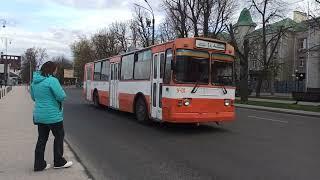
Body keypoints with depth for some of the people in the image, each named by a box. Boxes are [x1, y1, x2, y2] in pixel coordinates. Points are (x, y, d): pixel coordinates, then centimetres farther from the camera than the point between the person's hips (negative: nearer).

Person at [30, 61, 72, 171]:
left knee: (42, 139, 14)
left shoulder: (34, 81, 9)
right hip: (52, 115, -7)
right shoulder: (52, 80, -18)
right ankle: (59, 162, 20)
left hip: (39, 115, 8)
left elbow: (33, 97, 21)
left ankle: (39, 164, 20)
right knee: (59, 136, 10)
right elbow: (61, 96, -19)